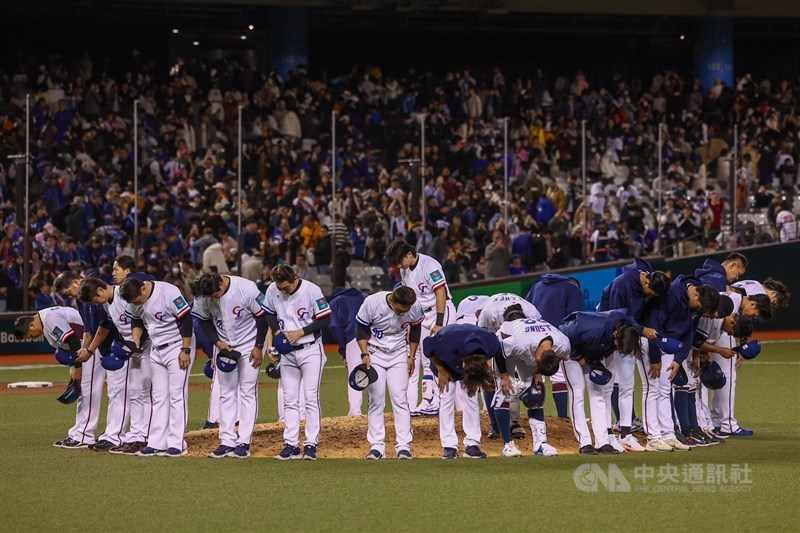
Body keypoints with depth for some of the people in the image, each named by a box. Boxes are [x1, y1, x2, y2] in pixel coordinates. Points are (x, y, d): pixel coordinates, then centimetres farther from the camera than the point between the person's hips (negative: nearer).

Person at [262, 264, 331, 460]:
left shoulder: (312, 290, -16)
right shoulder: (272, 290, -4)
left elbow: (325, 320, -12)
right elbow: (269, 314, 13)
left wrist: (301, 332, -18)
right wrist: (277, 331, -5)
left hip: (310, 350, -4)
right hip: (287, 352, 4)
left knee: (311, 398, -6)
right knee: (289, 400, 4)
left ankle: (311, 444, -4)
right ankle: (291, 445, 6)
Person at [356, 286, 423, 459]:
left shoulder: (415, 308, -17)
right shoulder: (372, 303, -23)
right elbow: (360, 328, -9)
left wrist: (411, 356, 5)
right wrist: (365, 354, -16)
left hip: (399, 355, 1)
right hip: (374, 353, -1)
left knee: (400, 398, -7)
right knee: (376, 399, -4)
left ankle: (404, 446, -6)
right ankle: (377, 446, -1)